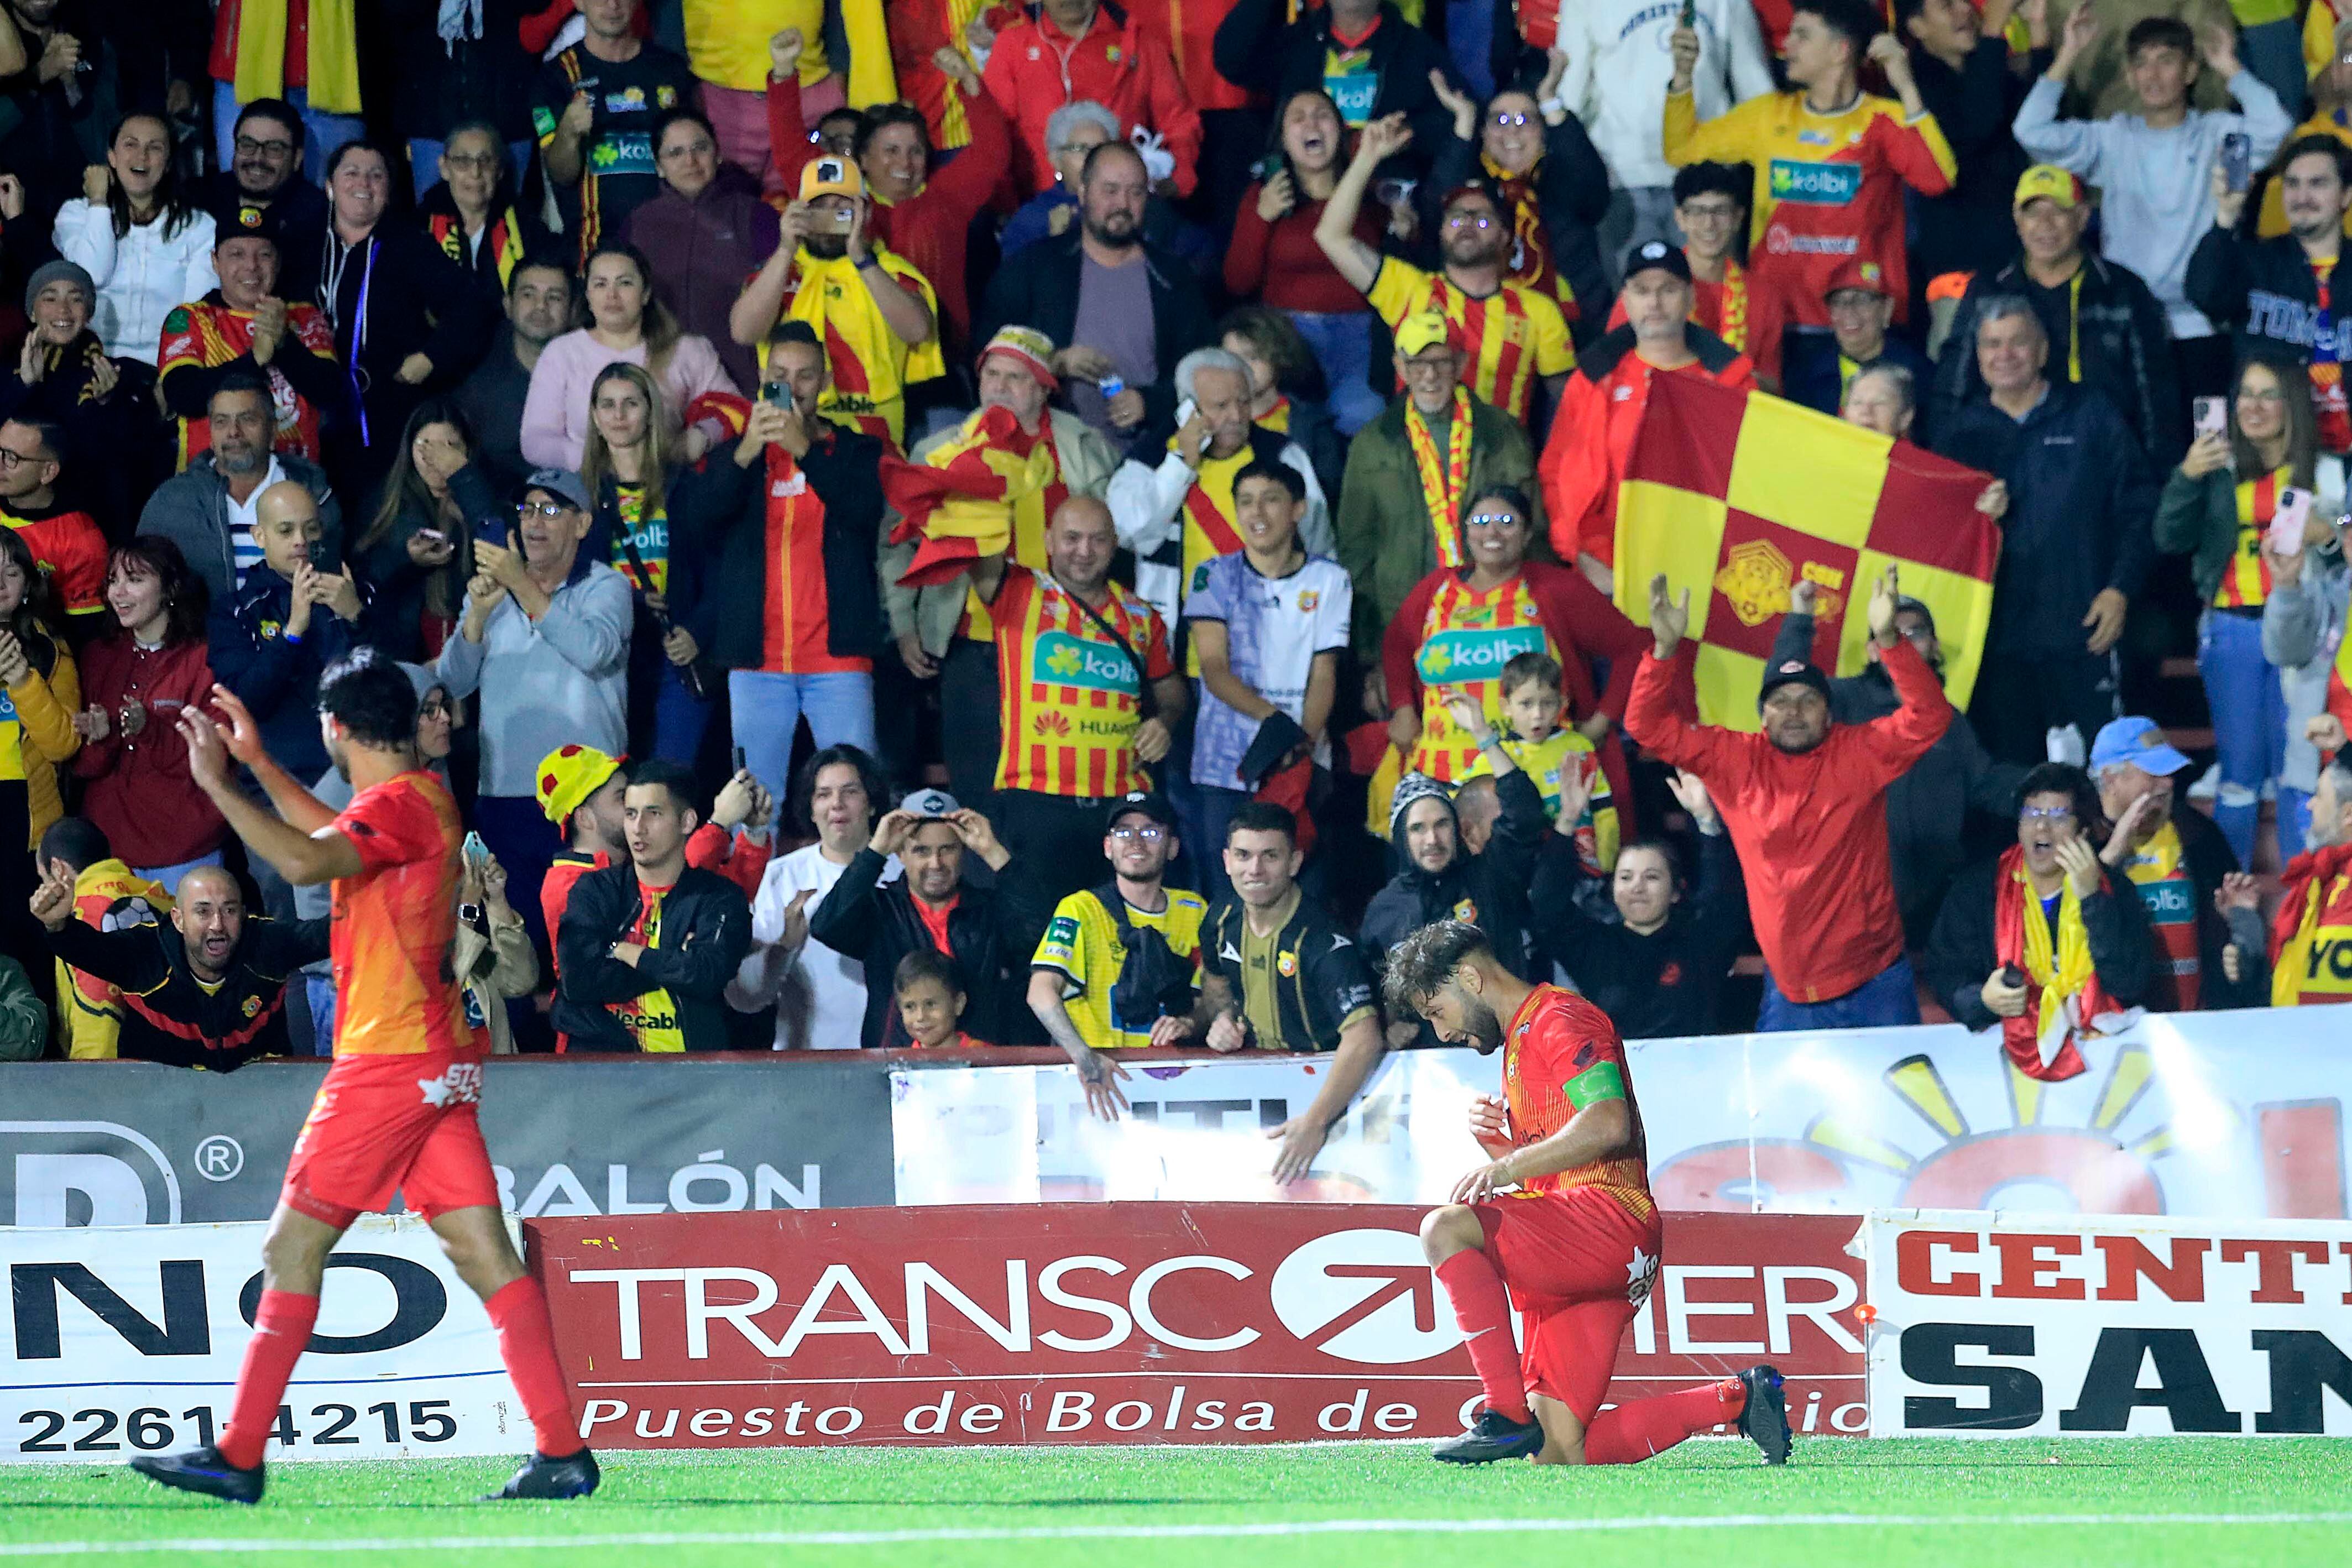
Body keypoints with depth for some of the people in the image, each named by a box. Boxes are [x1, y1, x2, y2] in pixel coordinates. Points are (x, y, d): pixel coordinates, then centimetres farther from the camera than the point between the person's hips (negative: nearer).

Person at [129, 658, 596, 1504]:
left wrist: (217, 783, -25)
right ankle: (563, 1453, -4)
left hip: (388, 1061, -9)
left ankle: (237, 1458, -2)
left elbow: (304, 861, -33)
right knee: (482, 1251, 3)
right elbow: (337, 840, 36)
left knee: (294, 1245, -3)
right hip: (442, 1061, 9)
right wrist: (257, 763, 36)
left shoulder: (399, 804, -14)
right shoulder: (421, 796, 15)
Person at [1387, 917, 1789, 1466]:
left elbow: (1608, 1124, -20)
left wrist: (1509, 1167, -23)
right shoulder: (1520, 1038, 29)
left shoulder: (1561, 1020, -3)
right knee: (1561, 1457, -3)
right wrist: (1492, 1142, 11)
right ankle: (1738, 1399, 7)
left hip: (1610, 1216, -10)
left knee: (1445, 1228, -28)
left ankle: (1508, 1415, -31)